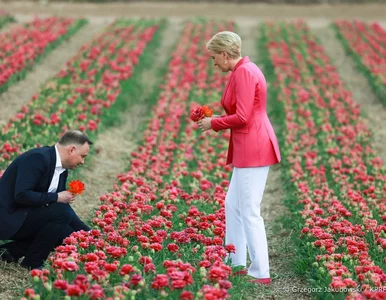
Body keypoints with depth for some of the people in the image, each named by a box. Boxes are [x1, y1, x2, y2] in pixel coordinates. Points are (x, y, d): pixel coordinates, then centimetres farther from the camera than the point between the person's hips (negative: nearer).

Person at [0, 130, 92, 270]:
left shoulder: (62, 170, 10)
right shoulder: (37, 158, -20)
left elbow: (64, 207, 16)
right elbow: (21, 195, -28)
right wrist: (56, 197, -19)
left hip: (24, 216, 10)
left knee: (68, 234, 4)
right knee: (61, 213, -22)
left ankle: (11, 251, 7)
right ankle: (32, 262, -8)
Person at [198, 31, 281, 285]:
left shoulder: (243, 72, -15)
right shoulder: (245, 70, 16)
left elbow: (242, 117, -21)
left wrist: (214, 124, -6)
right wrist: (217, 119, 13)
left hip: (253, 149, -11)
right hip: (251, 148, 11)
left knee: (249, 213, -6)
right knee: (233, 205, 17)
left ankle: (260, 273, -1)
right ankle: (237, 264, 24)